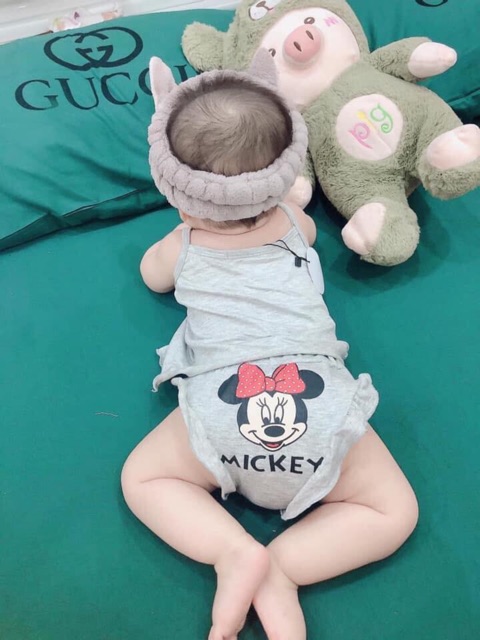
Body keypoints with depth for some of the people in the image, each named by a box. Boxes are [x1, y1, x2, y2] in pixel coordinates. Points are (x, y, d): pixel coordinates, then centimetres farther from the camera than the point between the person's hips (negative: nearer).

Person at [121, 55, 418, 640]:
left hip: (220, 409, 0)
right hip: (317, 406, 1)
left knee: (141, 478, 21)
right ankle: (281, 572, -2)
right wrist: (266, 200, 55)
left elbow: (151, 276, 39)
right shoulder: (292, 222, 19)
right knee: (394, 512, 16)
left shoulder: (183, 245, 16)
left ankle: (233, 552, 0)